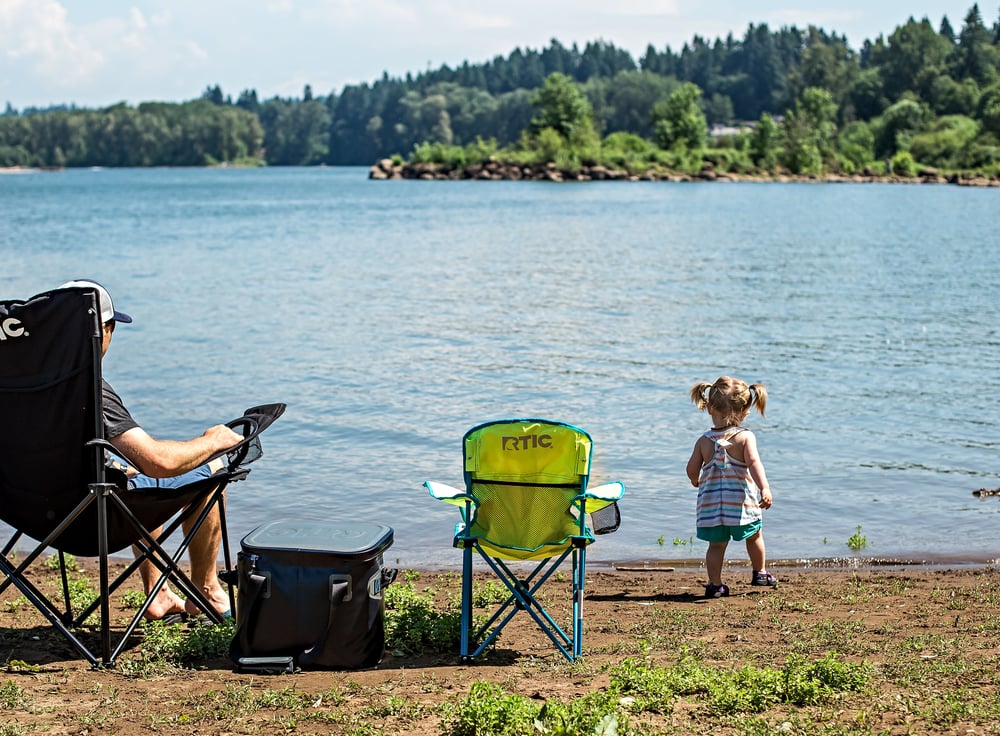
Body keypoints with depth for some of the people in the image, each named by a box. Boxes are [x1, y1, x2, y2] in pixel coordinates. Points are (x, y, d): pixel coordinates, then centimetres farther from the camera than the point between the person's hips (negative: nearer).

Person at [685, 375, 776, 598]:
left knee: (716, 544, 9)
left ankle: (715, 584, 4)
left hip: (711, 503, 2)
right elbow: (754, 463, -23)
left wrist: (696, 481, 27)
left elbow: (692, 469, 5)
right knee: (754, 536, 22)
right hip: (741, 501, -2)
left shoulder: (704, 441, 0)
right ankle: (760, 573, 34)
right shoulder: (745, 437, -9)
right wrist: (765, 488, -30)